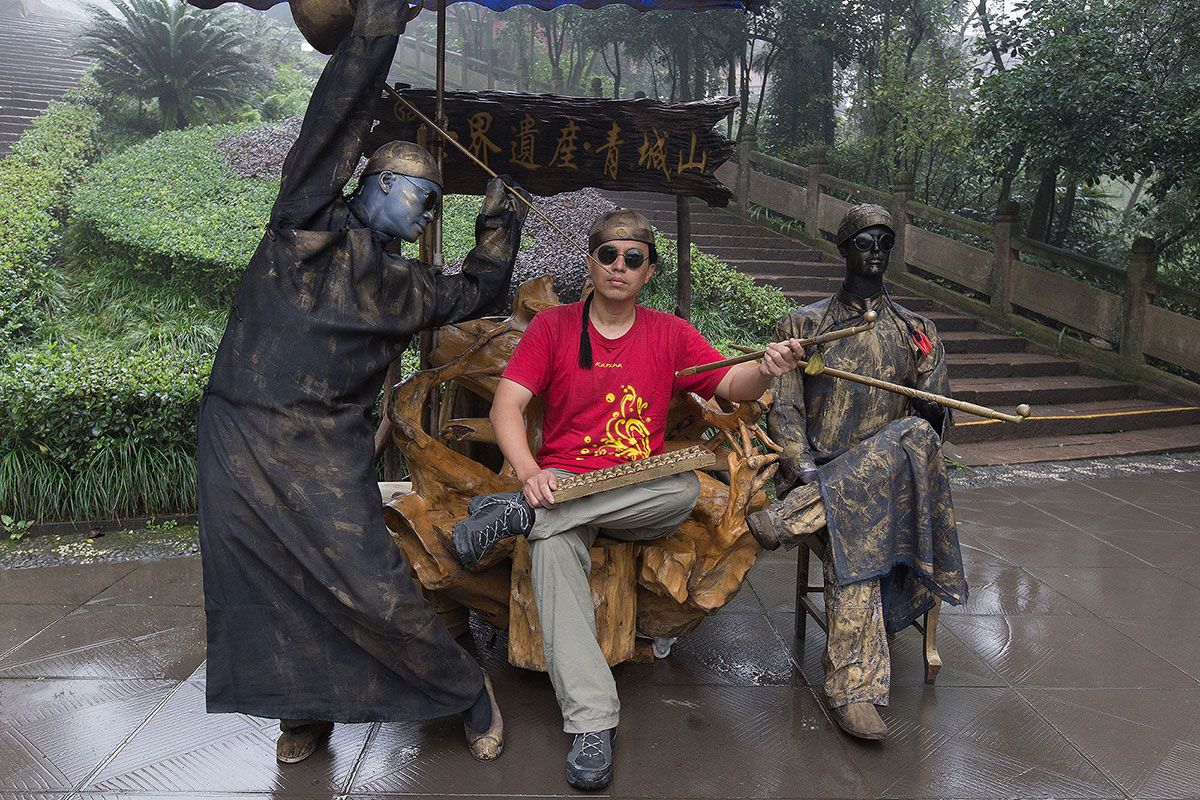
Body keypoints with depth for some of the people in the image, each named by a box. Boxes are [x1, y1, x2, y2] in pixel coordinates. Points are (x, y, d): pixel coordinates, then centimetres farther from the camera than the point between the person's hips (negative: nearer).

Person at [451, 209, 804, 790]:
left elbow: (732, 386, 4)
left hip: (638, 496, 2)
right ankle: (592, 724, -36)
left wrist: (765, 372, -22)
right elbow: (507, 404, -3)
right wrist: (529, 470, -23)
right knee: (553, 546, -34)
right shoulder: (553, 326, 6)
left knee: (685, 487, -32)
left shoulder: (670, 333, 10)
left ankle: (516, 514, -29)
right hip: (562, 478, -1)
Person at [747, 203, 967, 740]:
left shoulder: (916, 333, 16)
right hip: (820, 469, -1)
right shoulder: (804, 325, 10)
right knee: (851, 528, -35)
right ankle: (855, 687, -34)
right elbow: (783, 409, 1)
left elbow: (935, 419, 10)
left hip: (895, 471, 2)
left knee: (914, 436, -33)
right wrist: (806, 469, -16)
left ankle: (789, 518, -33)